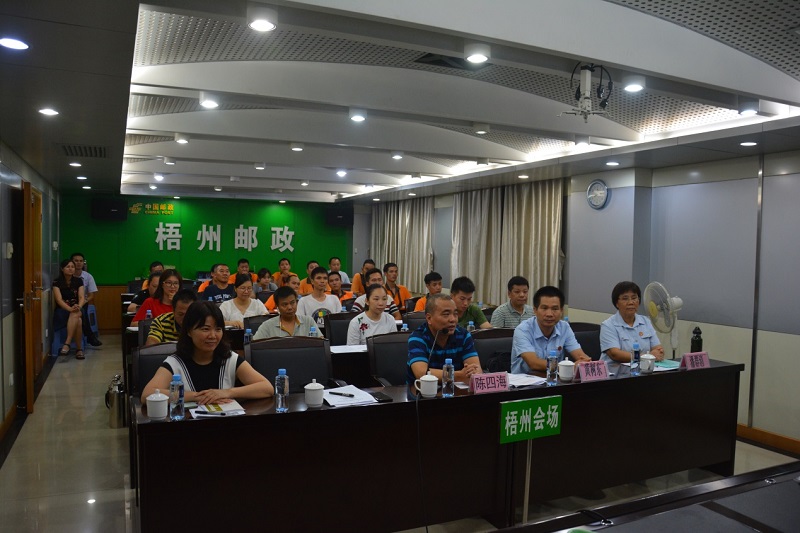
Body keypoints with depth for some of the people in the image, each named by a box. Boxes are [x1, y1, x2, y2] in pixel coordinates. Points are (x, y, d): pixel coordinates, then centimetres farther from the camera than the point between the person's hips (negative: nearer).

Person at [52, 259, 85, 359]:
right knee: (77, 321, -34)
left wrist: (78, 306, -30)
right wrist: (70, 309, -35)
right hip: (61, 310, -2)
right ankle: (79, 349, -31)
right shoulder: (57, 282, -4)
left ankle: (67, 344, -38)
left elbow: (82, 297, -5)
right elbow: (59, 300, -16)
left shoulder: (78, 281, 5)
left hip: (76, 310, 2)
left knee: (76, 315, -36)